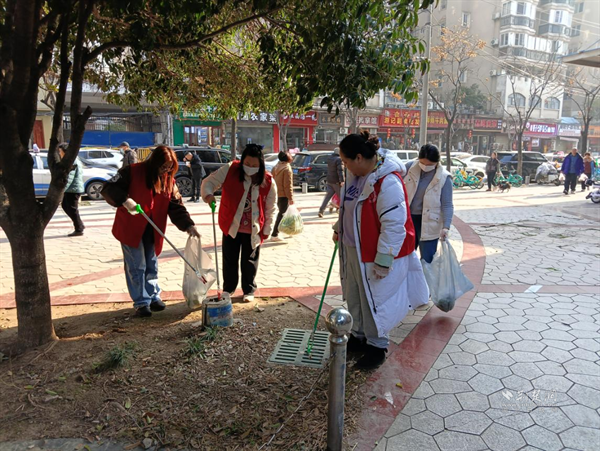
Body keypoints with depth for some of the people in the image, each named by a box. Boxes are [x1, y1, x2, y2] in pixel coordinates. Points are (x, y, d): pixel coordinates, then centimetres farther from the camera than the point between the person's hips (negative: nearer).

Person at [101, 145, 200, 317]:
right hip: (131, 228, -5)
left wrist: (188, 225, -11)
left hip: (153, 230, 5)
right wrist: (125, 200, -33)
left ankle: (153, 297, 26)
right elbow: (109, 188, -16)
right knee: (137, 266, 0)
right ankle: (141, 302, 11)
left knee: (152, 265, 13)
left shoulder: (169, 180, 2)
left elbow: (176, 206, 1)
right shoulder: (133, 172, -13)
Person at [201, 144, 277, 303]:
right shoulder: (229, 170, -13)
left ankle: (249, 291, 30)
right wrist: (208, 194, -27)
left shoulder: (268, 182, -10)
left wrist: (266, 231, -1)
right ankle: (228, 289, 31)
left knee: (249, 262, 13)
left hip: (253, 230, 0)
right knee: (229, 260, 13)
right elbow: (209, 182, -5)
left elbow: (270, 209, -2)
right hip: (231, 227, 1)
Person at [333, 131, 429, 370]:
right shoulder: (356, 175, 3)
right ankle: (358, 336, 41)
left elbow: (393, 225, -27)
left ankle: (376, 346, 26)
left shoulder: (388, 182, -26)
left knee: (374, 301, 6)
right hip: (352, 250, 9)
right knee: (354, 298, 21)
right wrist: (339, 229, 20)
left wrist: (383, 261, -25)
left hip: (374, 254, -9)